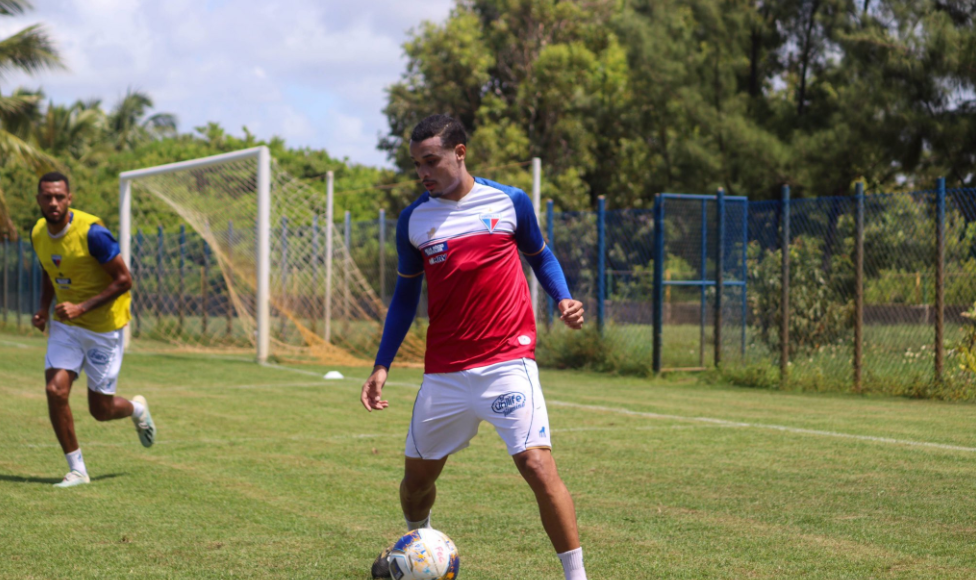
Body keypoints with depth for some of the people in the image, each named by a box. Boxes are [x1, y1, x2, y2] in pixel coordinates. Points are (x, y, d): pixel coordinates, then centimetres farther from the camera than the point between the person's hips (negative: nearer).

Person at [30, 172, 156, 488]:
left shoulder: (91, 232, -23)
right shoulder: (38, 233, -2)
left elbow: (124, 280, -20)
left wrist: (82, 307, -27)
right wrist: (44, 310, 2)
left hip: (104, 327, -5)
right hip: (65, 325, 5)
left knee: (101, 410, 3)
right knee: (55, 391, -13)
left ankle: (137, 409, 40)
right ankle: (77, 469, 1)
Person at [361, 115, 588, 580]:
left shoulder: (510, 202, 0)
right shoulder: (413, 221, 4)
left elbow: (540, 256, 16)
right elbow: (405, 296, 13)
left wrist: (563, 299, -4)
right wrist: (382, 366, 7)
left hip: (507, 362, -3)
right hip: (444, 373, 3)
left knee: (537, 464, -17)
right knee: (417, 475, 13)